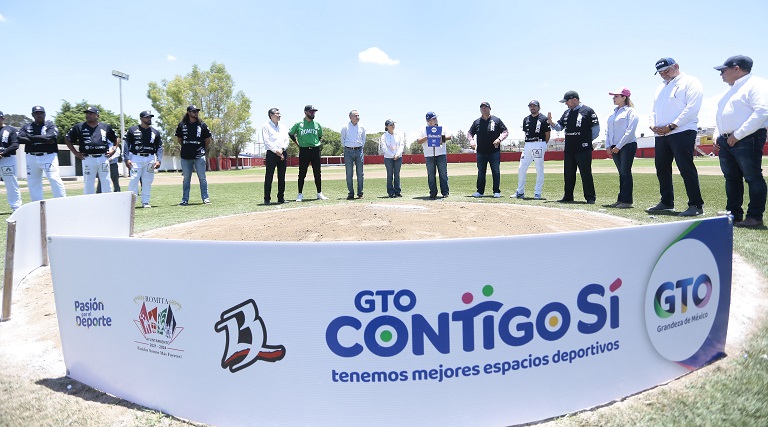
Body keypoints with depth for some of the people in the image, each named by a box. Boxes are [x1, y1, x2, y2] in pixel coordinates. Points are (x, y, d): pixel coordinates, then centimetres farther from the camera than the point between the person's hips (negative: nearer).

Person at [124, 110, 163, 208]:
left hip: (150, 158, 3)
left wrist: (159, 160, -3)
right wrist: (127, 159, -8)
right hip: (136, 158, -3)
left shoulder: (155, 132, 13)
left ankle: (145, 202, 11)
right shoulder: (132, 130, 5)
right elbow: (126, 144, 2)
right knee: (134, 180, -9)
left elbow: (159, 147, 9)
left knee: (147, 181, 4)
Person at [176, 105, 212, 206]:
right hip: (185, 157, 2)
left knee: (202, 178, 0)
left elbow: (208, 140, 8)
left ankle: (205, 198, 7)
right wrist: (186, 149, 13)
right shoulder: (182, 125, 5)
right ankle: (185, 200, 13)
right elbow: (179, 139, 16)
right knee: (186, 178, 8)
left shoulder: (202, 125, 2)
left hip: (199, 156, -2)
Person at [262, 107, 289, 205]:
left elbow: (287, 140, 11)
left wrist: (281, 149, -7)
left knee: (282, 177, 7)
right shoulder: (266, 126, 3)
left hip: (282, 153, 6)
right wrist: (276, 151, -15)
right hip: (271, 154, -5)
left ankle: (281, 198, 14)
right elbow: (266, 141, -8)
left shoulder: (283, 127, 20)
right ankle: (267, 199, -1)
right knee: (269, 177, -5)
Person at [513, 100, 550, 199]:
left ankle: (537, 193, 4)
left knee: (539, 170, -1)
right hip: (527, 145, 5)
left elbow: (547, 135, 1)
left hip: (539, 144, -5)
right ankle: (520, 192, 11)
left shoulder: (543, 119, -1)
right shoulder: (526, 119, 14)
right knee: (521, 168, 2)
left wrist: (542, 145, 3)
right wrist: (529, 143, 9)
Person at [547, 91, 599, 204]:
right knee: (568, 174, 11)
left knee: (586, 174, -4)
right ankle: (568, 196, 21)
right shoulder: (567, 113, 15)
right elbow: (559, 127, 14)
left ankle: (590, 198, 3)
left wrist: (587, 140, -2)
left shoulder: (588, 111, -5)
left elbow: (596, 129, -4)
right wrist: (551, 122, -4)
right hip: (569, 149, 7)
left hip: (583, 149, -7)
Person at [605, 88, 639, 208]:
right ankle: (621, 199, 12)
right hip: (614, 147, 7)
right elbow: (607, 130, 17)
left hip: (627, 145, -6)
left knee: (625, 172, -8)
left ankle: (627, 200, -6)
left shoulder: (630, 111, -4)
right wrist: (608, 146, 4)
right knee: (621, 173, 9)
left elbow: (630, 131, -13)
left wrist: (619, 146, -15)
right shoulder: (613, 113, 17)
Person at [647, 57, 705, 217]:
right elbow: (654, 110, 23)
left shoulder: (690, 82, -1)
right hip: (660, 134, 8)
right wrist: (653, 125, 2)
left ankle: (696, 205, -8)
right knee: (662, 169, 9)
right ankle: (666, 202, 20)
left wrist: (671, 126, -17)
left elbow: (692, 107, -12)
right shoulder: (660, 88, 23)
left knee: (686, 169, -11)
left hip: (682, 132, -8)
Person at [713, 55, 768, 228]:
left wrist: (738, 135, -20)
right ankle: (733, 215, 18)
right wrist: (719, 137, 14)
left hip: (748, 140, -9)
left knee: (753, 178, -5)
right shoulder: (732, 89, 23)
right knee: (731, 179, 11)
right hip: (726, 141, 10)